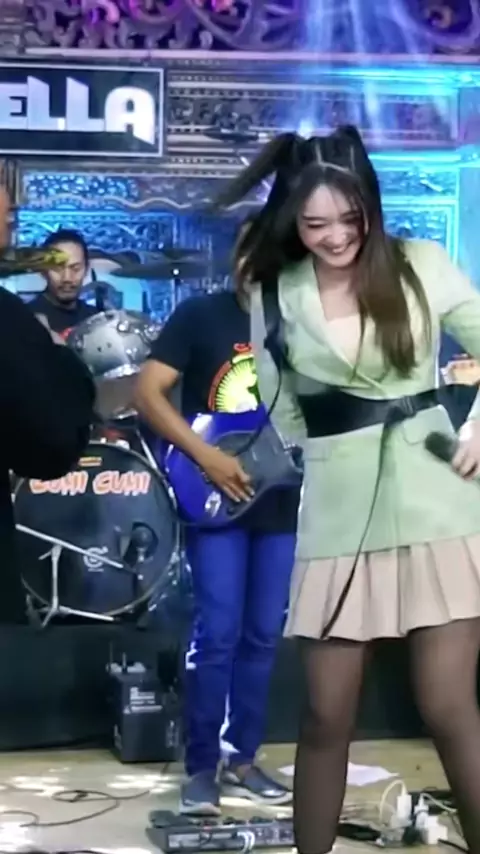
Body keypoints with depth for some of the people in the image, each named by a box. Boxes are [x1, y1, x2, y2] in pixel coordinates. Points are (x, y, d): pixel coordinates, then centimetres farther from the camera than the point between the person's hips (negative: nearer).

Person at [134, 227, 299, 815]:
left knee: (262, 635, 8)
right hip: (214, 501, -4)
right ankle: (202, 767, 4)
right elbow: (147, 392, -9)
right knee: (217, 635, -7)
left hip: (281, 503, 4)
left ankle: (241, 760, 19)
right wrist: (205, 457, -17)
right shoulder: (199, 316, -4)